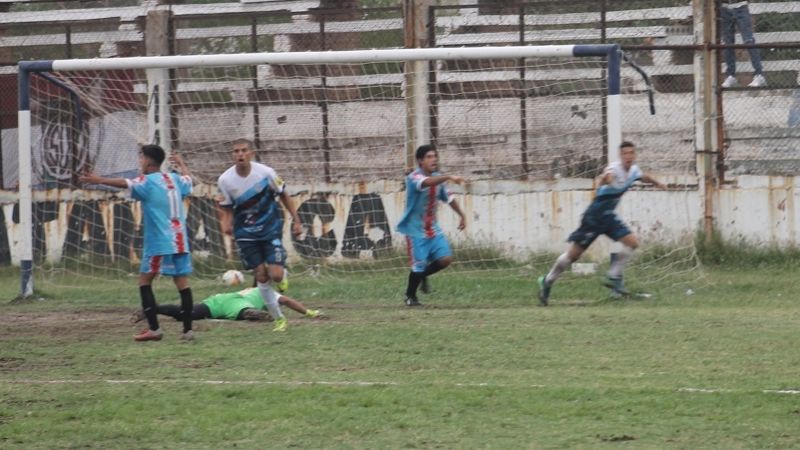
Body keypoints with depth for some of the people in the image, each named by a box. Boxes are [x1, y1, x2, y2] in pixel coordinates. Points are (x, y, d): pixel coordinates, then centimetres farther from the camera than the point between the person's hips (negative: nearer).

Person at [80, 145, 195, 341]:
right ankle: (188, 329, -1)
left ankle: (154, 328, -4)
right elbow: (188, 180, 36)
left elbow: (124, 183, -23)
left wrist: (99, 180, -30)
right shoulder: (175, 179, 13)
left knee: (144, 281, 4)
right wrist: (181, 164, 54)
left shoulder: (148, 182, -6)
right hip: (180, 242, 6)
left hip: (159, 243, -6)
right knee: (182, 282, 4)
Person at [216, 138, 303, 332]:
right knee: (261, 277, 0)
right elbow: (226, 209, 1)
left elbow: (283, 195, 1)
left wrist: (296, 220, 0)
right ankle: (279, 319, 13)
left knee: (276, 276, -12)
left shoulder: (265, 173, -13)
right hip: (246, 234, 1)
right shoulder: (225, 180, -10)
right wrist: (226, 224, -19)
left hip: (270, 229, -1)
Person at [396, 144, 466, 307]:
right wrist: (449, 177, -54)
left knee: (445, 258, -5)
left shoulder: (438, 178, 6)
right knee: (419, 265, -7)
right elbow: (426, 182, -43)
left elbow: (448, 198, 22)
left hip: (432, 228, 7)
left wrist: (461, 215, 21)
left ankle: (423, 275, 24)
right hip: (415, 229, -7)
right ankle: (410, 296, 15)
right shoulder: (414, 177, -19)